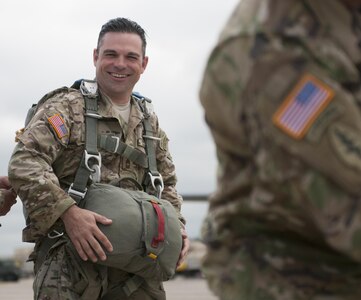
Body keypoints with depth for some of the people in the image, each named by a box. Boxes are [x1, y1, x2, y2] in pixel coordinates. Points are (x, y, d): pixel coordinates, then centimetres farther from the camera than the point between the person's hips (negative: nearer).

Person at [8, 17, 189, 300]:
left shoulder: (150, 123, 17)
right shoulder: (66, 107, -4)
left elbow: (166, 184, 27)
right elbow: (24, 162, -16)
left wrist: (176, 226, 7)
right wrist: (68, 212, -27)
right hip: (69, 256, -5)